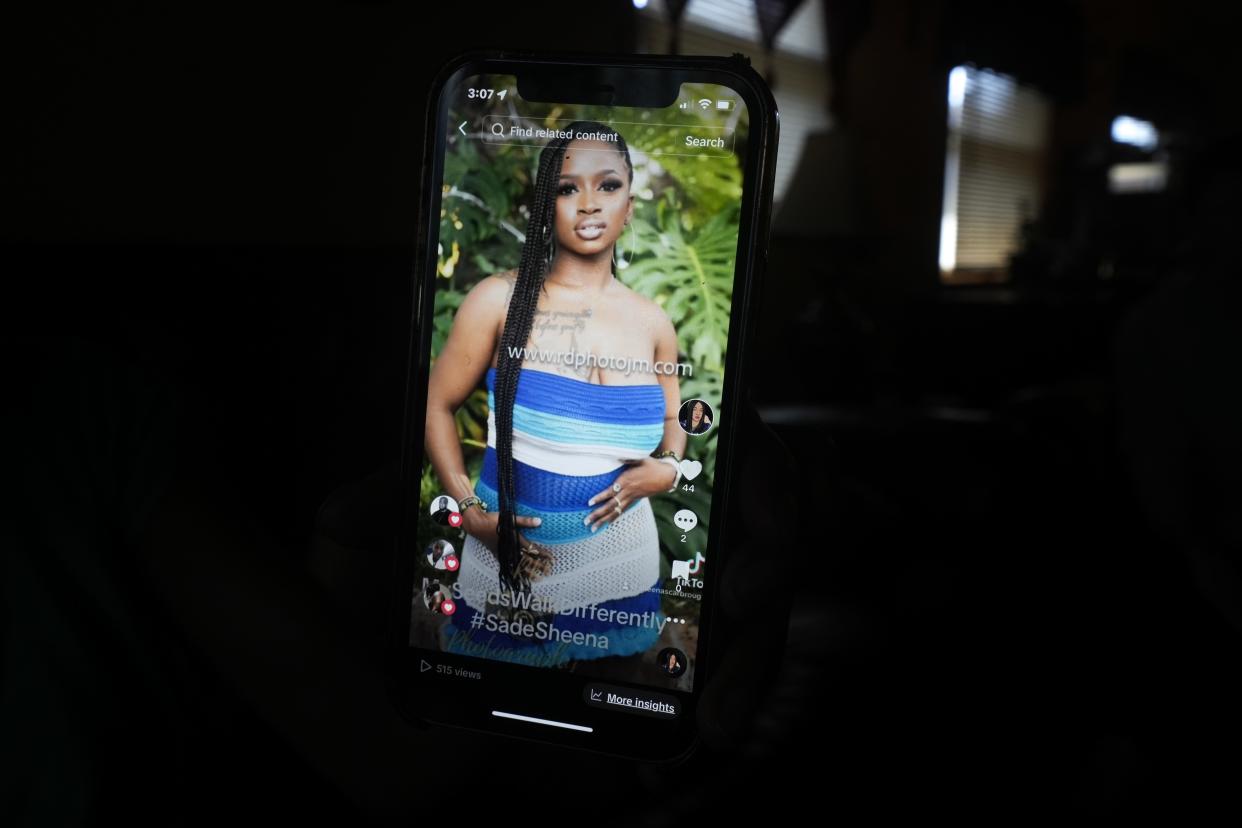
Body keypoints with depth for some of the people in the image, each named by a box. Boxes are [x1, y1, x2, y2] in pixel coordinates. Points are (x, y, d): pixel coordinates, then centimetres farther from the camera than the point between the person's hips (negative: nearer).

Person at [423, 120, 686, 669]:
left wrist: (667, 469, -5)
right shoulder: (500, 299, -9)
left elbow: (674, 422, 15)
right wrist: (469, 510, -12)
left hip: (620, 559, 3)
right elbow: (437, 405, -4)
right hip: (509, 555, -2)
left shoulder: (652, 323, 1)